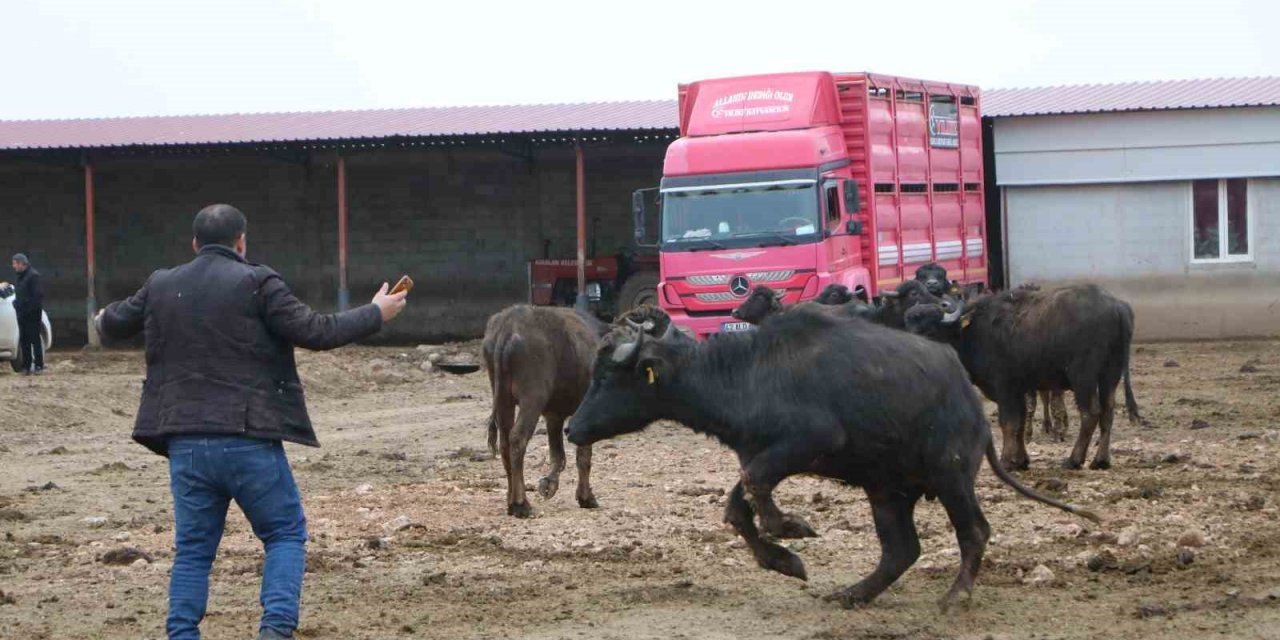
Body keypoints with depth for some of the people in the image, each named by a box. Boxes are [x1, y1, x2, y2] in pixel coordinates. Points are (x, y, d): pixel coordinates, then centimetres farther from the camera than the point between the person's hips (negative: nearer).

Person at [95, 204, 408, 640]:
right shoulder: (257, 283, -5)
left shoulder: (161, 287, 10)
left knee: (193, 548, 12)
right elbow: (315, 332, -7)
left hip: (186, 444, 4)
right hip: (249, 440, -4)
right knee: (285, 534, 9)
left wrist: (104, 320, 50)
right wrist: (376, 313, 6)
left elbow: (114, 325, 26)